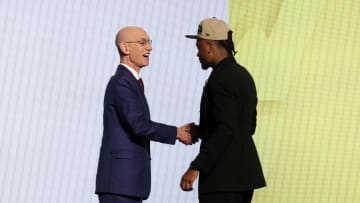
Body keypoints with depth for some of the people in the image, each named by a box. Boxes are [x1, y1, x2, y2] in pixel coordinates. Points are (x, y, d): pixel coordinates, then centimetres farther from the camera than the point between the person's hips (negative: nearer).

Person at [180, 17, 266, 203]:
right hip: (242, 172, 10)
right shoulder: (243, 75, 14)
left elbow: (226, 130, -24)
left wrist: (196, 168, -25)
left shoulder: (221, 79, -16)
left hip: (223, 177, -10)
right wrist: (202, 131, 15)